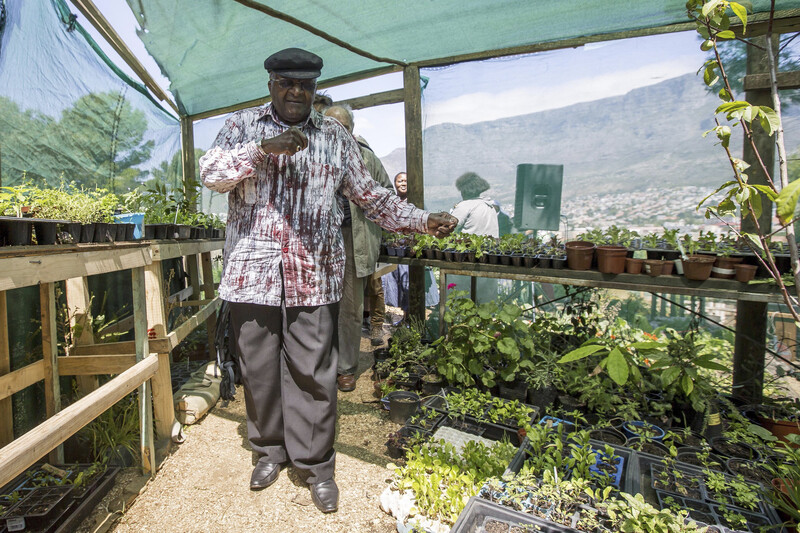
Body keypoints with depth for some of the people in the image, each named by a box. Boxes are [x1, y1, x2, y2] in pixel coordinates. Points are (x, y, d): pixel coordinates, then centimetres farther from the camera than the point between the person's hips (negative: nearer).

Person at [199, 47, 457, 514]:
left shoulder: (336, 136, 13)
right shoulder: (242, 125, 12)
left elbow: (370, 195, 11)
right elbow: (211, 174, -3)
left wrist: (423, 220, 2)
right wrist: (264, 148, -17)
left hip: (314, 277, 0)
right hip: (254, 273, 1)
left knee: (313, 374, 3)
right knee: (259, 369, 11)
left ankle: (316, 464, 22)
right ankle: (270, 450, 34)